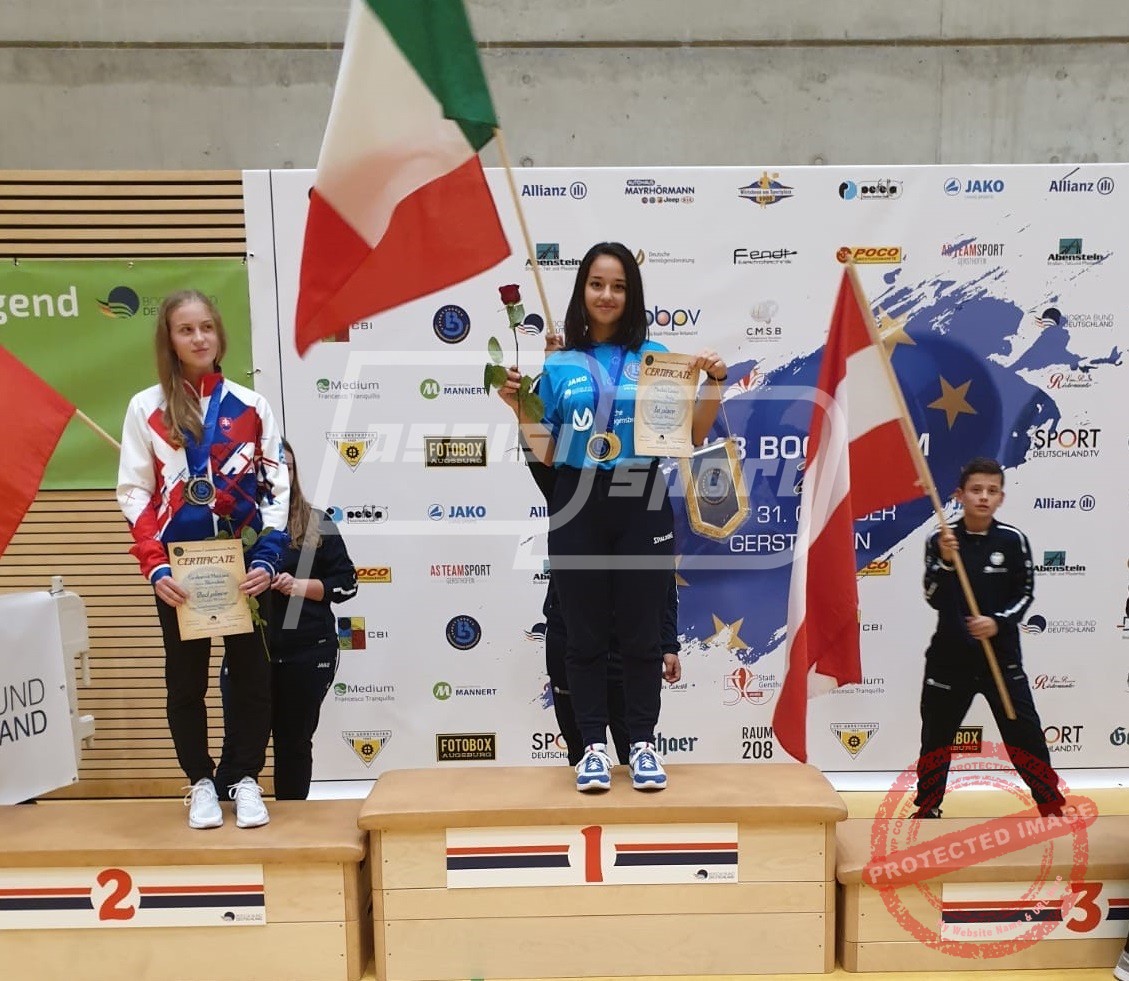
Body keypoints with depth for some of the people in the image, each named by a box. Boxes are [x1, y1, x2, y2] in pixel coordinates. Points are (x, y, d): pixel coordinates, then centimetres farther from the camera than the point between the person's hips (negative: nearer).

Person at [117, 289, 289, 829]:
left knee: (251, 673, 6)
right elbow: (134, 493, -1)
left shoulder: (252, 406, 3)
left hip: (244, 563, 1)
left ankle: (245, 778, 21)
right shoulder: (145, 408, 2)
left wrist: (267, 559, -9)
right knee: (186, 678, 9)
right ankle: (200, 781, 24)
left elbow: (276, 486, 2)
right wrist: (155, 567, -12)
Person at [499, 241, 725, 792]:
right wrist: (518, 409, -6)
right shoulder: (558, 366, 6)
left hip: (642, 506, 0)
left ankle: (642, 745, 20)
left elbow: (692, 437, 5)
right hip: (578, 508, 1)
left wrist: (713, 385, -7)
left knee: (641, 634, 6)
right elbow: (545, 454, 5)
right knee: (585, 637, 7)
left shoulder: (655, 357, 5)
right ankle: (593, 747, 19)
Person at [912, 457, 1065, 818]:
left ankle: (1054, 809, 19)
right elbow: (934, 599, -11)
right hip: (950, 656, 0)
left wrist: (998, 622, -17)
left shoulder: (1013, 540, -5)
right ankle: (927, 809, 28)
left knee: (1026, 734, 0)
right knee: (936, 734, 11)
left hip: (1001, 655, 0)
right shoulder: (940, 539, -6)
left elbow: (1024, 594, 0)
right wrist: (946, 561, -27)